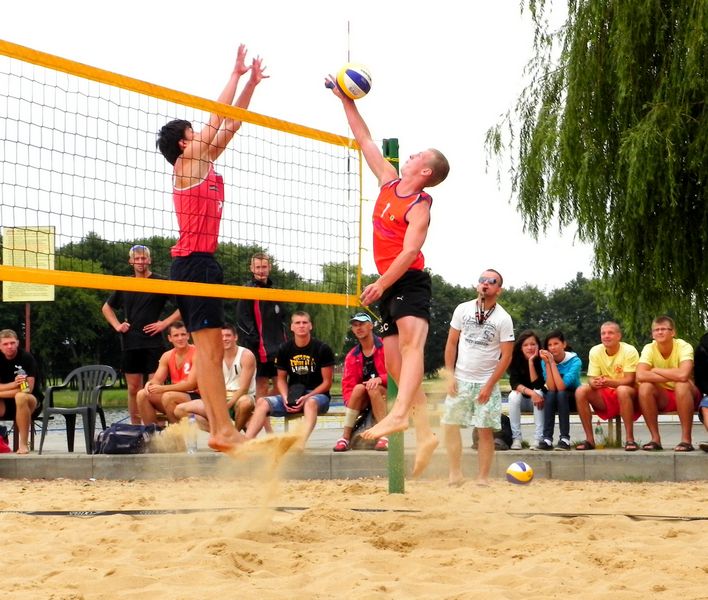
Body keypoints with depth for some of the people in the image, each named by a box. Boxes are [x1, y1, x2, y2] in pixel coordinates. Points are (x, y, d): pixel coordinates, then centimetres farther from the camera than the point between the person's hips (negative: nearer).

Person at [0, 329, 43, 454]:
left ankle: (23, 444, -31)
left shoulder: (26, 358, -13)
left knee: (21, 397, -38)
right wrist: (14, 384, -27)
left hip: (31, 399, -3)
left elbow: (28, 389, -19)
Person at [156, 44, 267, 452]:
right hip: (193, 262, -10)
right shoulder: (187, 164, -5)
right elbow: (218, 119, -6)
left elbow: (231, 125, 20)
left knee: (213, 348, 6)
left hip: (204, 263, 10)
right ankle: (224, 429, -15)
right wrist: (237, 75, 1)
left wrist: (252, 84, 18)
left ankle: (219, 429, 5)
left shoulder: (204, 164, 17)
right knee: (207, 345, -12)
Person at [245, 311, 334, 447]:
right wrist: (285, 397, -7)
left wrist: (307, 397, -17)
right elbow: (281, 378, 14)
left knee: (311, 403, -41)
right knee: (262, 402, -20)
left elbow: (327, 382, -4)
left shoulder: (322, 349, -4)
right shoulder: (285, 349, 7)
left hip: (317, 395, -4)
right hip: (292, 396, 4)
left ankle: (301, 443, -62)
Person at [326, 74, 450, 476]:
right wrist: (346, 100, 18)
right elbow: (365, 141, 19)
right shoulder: (390, 180, 12)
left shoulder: (420, 205, -9)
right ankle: (425, 432, 5)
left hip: (409, 282, -9)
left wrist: (379, 286, -20)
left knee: (412, 341, -27)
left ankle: (399, 413, -48)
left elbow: (410, 251, -20)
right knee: (395, 363, 4)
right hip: (389, 286, 9)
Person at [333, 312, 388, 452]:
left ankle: (384, 436, -38)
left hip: (386, 396, -3)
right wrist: (350, 403, -18)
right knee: (359, 388, -29)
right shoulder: (352, 356, 8)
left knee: (373, 388, -33)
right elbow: (348, 384, 2)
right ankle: (346, 436, -32)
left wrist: (380, 379, -29)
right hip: (364, 402, 3)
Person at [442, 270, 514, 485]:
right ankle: (455, 474, 10)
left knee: (485, 431, -3)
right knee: (450, 425, 0)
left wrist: (489, 386, -11)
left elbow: (506, 356, -6)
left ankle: (483, 478, 4)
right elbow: (451, 343, 7)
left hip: (486, 383, -3)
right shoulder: (463, 309, 3)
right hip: (460, 379, 3)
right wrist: (449, 375, -1)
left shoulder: (503, 319, -6)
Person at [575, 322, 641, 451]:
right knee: (581, 391, -21)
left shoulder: (629, 351, -13)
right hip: (604, 398, 4)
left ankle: (630, 439, -31)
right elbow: (592, 378, -3)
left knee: (622, 390, -38)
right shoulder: (595, 351, -1)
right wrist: (594, 383, -30)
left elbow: (629, 380, -19)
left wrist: (609, 382, -39)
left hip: (627, 396, -4)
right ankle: (589, 439, -17)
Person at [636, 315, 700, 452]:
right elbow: (640, 376, -28)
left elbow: (683, 375, -38)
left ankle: (686, 439, -27)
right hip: (662, 398, 3)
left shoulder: (684, 347, -20)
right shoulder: (649, 349, -12)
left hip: (686, 396, -3)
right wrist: (673, 376, -30)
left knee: (682, 385, -35)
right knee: (644, 387, -26)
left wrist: (656, 370, -24)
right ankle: (655, 439, -18)